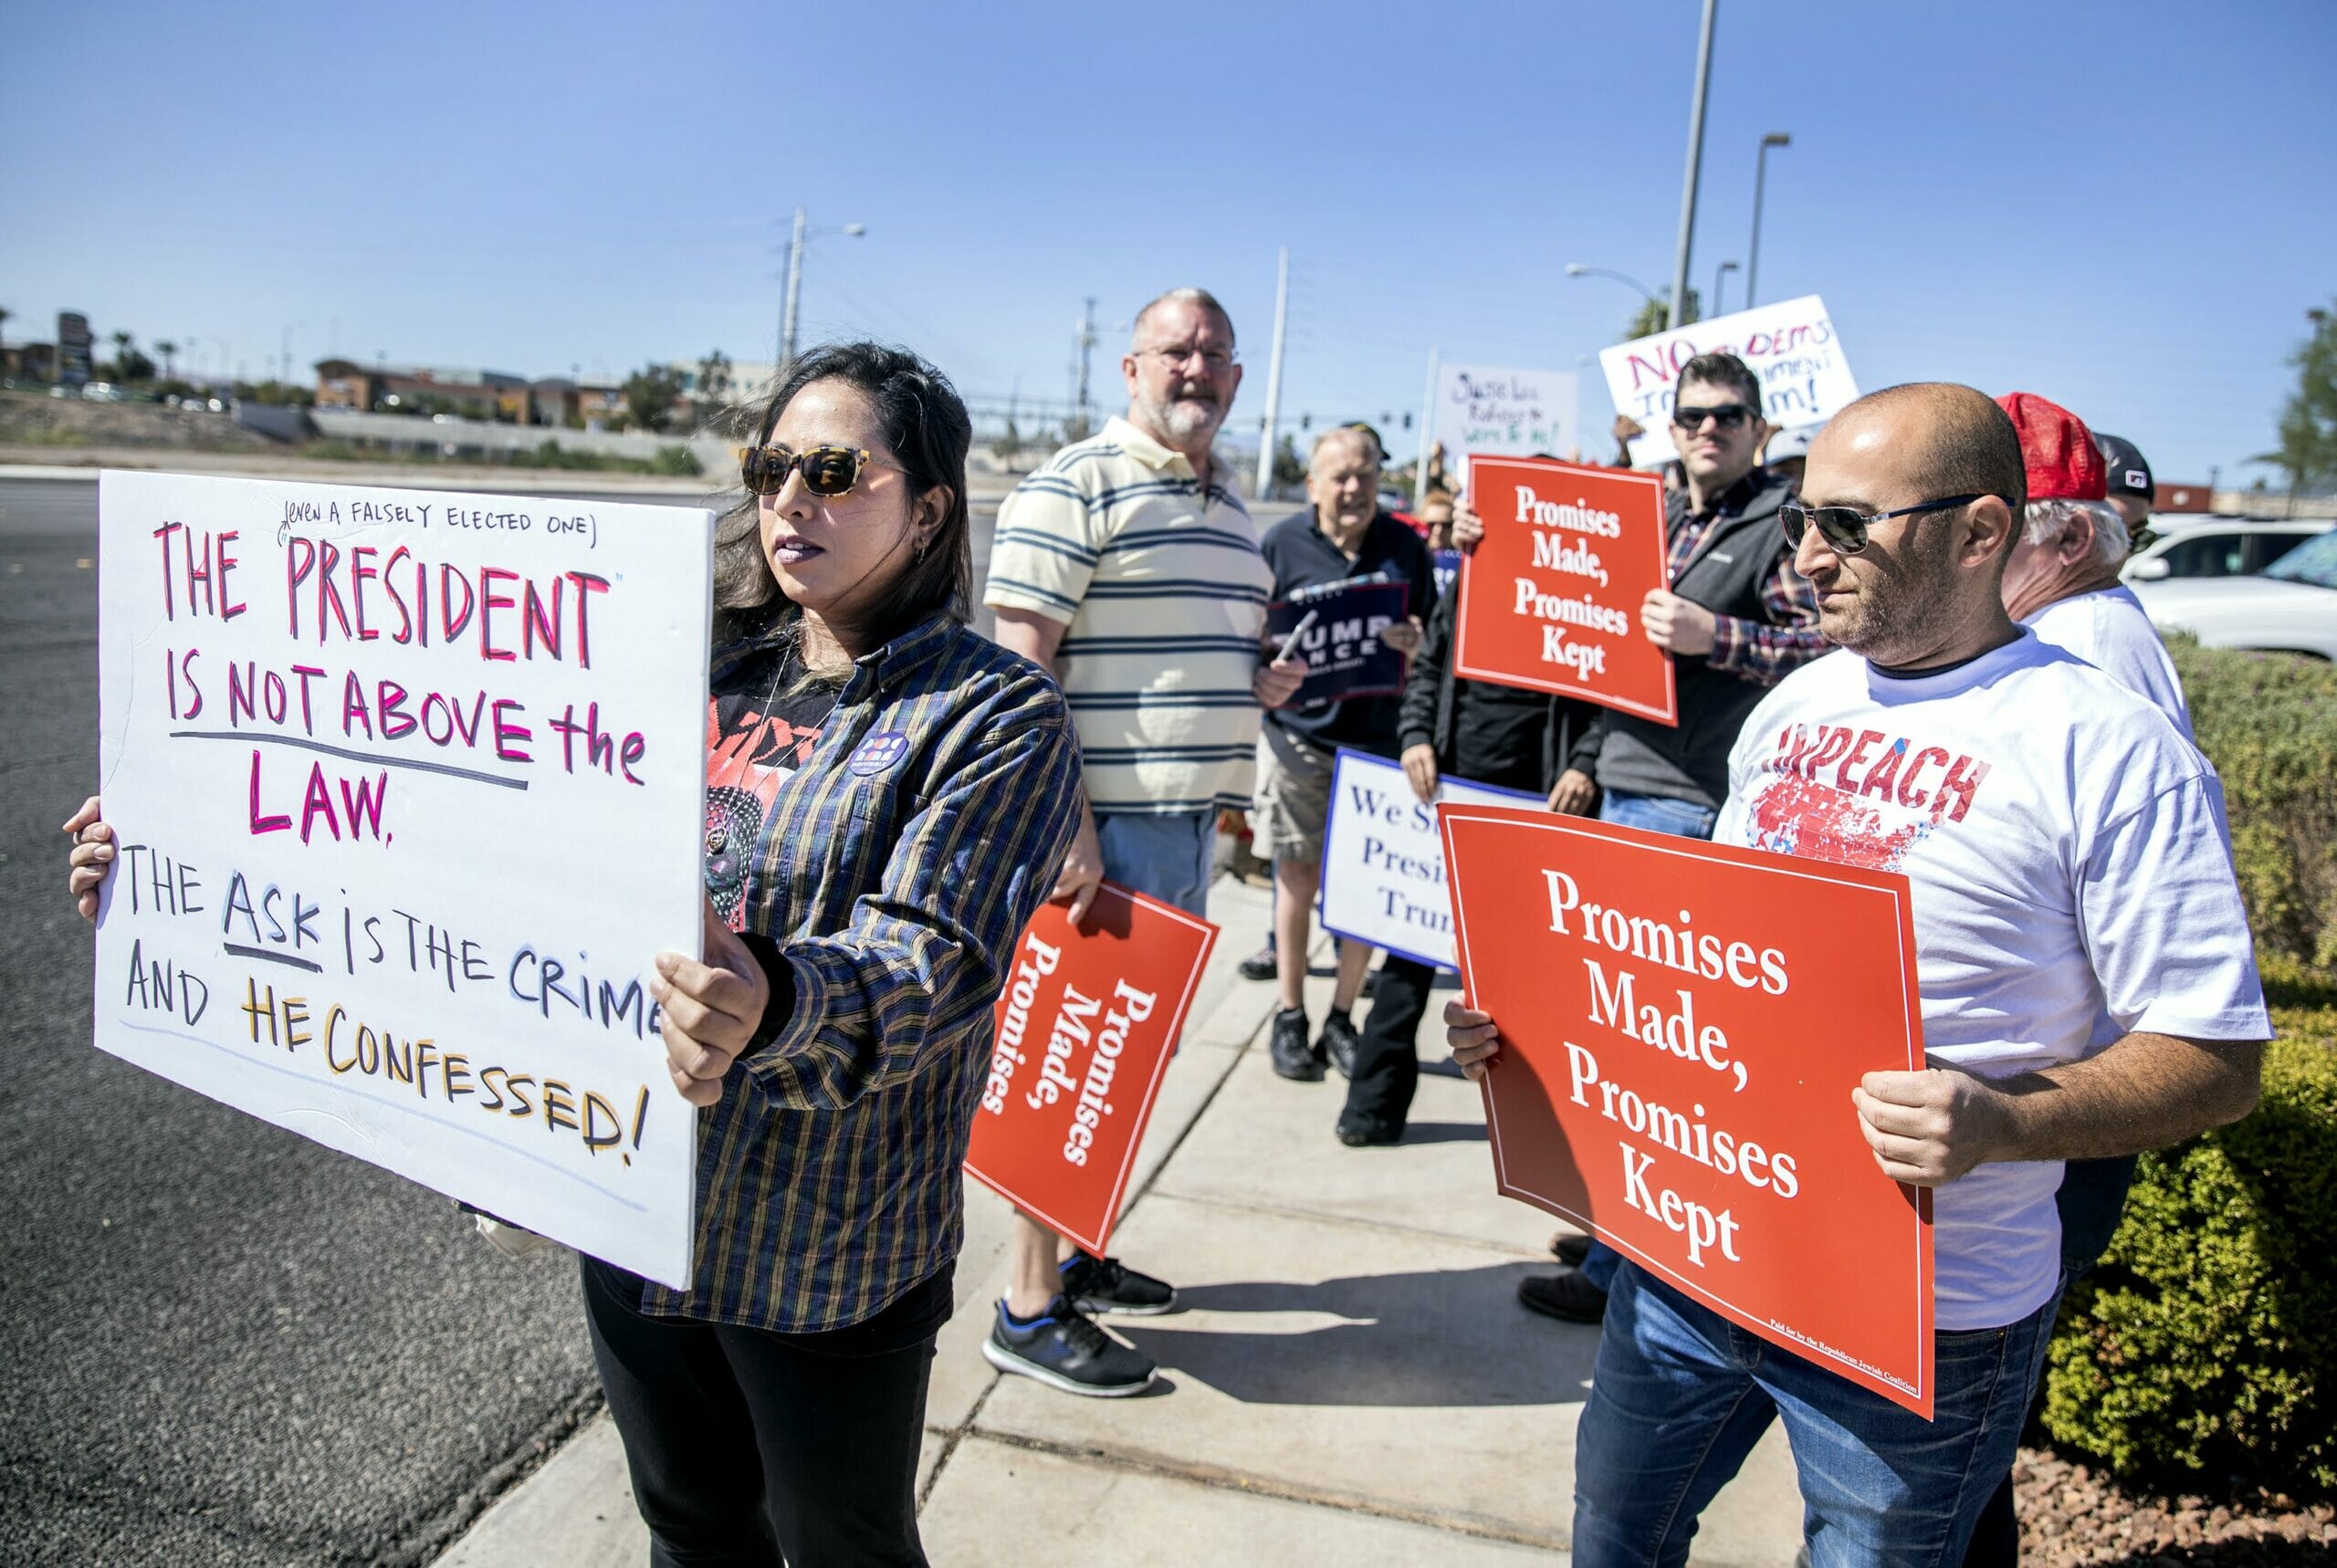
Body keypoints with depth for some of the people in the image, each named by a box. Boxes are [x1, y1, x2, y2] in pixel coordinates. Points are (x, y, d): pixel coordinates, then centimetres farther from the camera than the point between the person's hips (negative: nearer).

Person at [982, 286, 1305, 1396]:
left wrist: (1263, 683, 8)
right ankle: (1031, 1309, 11)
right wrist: (1067, 824, -22)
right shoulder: (1075, 485, -9)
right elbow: (1022, 659, -16)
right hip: (1105, 819, -9)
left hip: (1191, 815, 9)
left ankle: (1079, 1254, 31)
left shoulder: (1230, 509, 18)